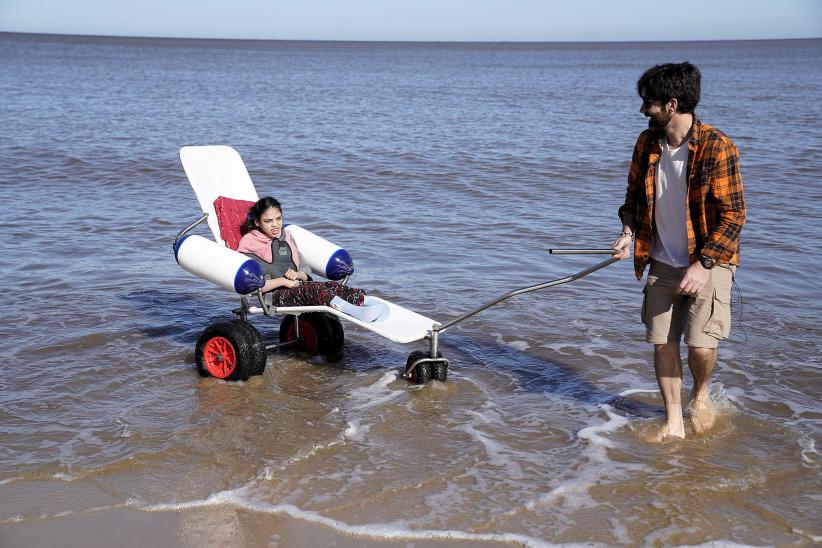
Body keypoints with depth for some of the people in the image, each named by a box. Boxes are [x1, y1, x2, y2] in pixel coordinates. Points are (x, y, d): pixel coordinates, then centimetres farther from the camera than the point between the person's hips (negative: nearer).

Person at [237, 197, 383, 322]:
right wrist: (283, 281, -13)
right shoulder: (249, 245, 2)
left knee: (333, 286, -24)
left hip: (298, 289, 7)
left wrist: (298, 275, -3)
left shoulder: (286, 238, 22)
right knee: (314, 288, -35)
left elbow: (306, 268, 22)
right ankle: (356, 312, -55)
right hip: (275, 297, -6)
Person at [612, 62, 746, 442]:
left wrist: (703, 265, -21)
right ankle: (673, 422, 20)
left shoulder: (717, 148, -18)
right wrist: (628, 232, -3)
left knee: (700, 346, -11)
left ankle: (700, 396, 22)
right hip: (661, 264, 5)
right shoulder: (646, 143, 1)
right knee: (662, 343, 4)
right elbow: (634, 194, 15)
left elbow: (733, 215, -16)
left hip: (708, 262, -5)